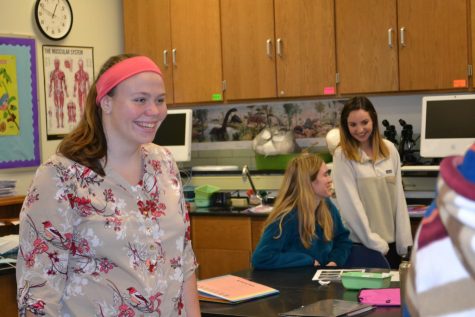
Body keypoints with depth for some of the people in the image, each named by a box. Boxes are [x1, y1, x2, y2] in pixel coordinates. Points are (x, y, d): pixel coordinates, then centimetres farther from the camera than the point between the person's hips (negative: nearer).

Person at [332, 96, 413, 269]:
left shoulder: (389, 150, 3)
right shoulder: (342, 156, -9)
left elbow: (398, 196, 4)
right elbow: (351, 203, -12)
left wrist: (404, 240, 1)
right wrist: (374, 242, -14)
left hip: (391, 240, 4)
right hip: (361, 243, -4)